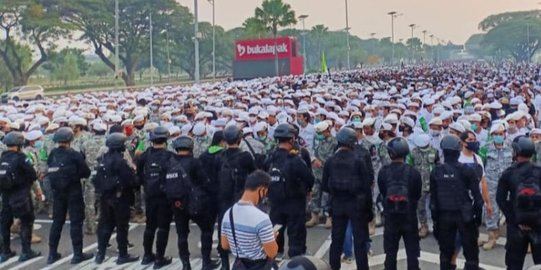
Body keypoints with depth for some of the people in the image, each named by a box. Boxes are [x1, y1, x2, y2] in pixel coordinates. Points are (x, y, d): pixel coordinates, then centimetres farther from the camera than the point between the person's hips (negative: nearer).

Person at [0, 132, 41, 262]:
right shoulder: (20, 157, -14)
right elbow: (32, 174, -14)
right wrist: (27, 180, 5)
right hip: (20, 194, -6)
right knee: (26, 222, 4)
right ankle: (26, 251, 4)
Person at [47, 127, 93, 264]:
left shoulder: (52, 155, -1)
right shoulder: (74, 155, -13)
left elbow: (50, 172, 8)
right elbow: (86, 173, -7)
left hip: (57, 191, 5)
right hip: (73, 191, -5)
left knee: (57, 221, 14)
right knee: (76, 222, 2)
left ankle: (52, 254, 19)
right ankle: (78, 254, 4)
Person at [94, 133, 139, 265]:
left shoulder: (102, 159, 6)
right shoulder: (120, 161, -19)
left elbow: (97, 179, 11)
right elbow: (130, 179, -19)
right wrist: (133, 173, 0)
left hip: (105, 197, 7)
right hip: (120, 197, -7)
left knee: (105, 225, 14)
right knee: (122, 226, 3)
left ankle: (100, 254, 18)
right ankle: (123, 255, 10)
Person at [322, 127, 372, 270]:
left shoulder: (330, 161, -4)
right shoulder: (358, 161, -12)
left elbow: (324, 186, 0)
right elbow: (366, 186, -10)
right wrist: (369, 208, -2)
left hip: (337, 204, 3)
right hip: (356, 204, -3)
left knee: (337, 239, 14)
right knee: (359, 240, 5)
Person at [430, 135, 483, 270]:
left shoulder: (436, 172, -2)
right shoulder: (467, 170, -9)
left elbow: (433, 198, 1)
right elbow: (476, 196, -8)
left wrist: (435, 219, 8)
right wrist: (478, 216, 2)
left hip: (444, 216, 3)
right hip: (464, 215, -2)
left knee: (445, 251, 12)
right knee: (470, 251, 6)